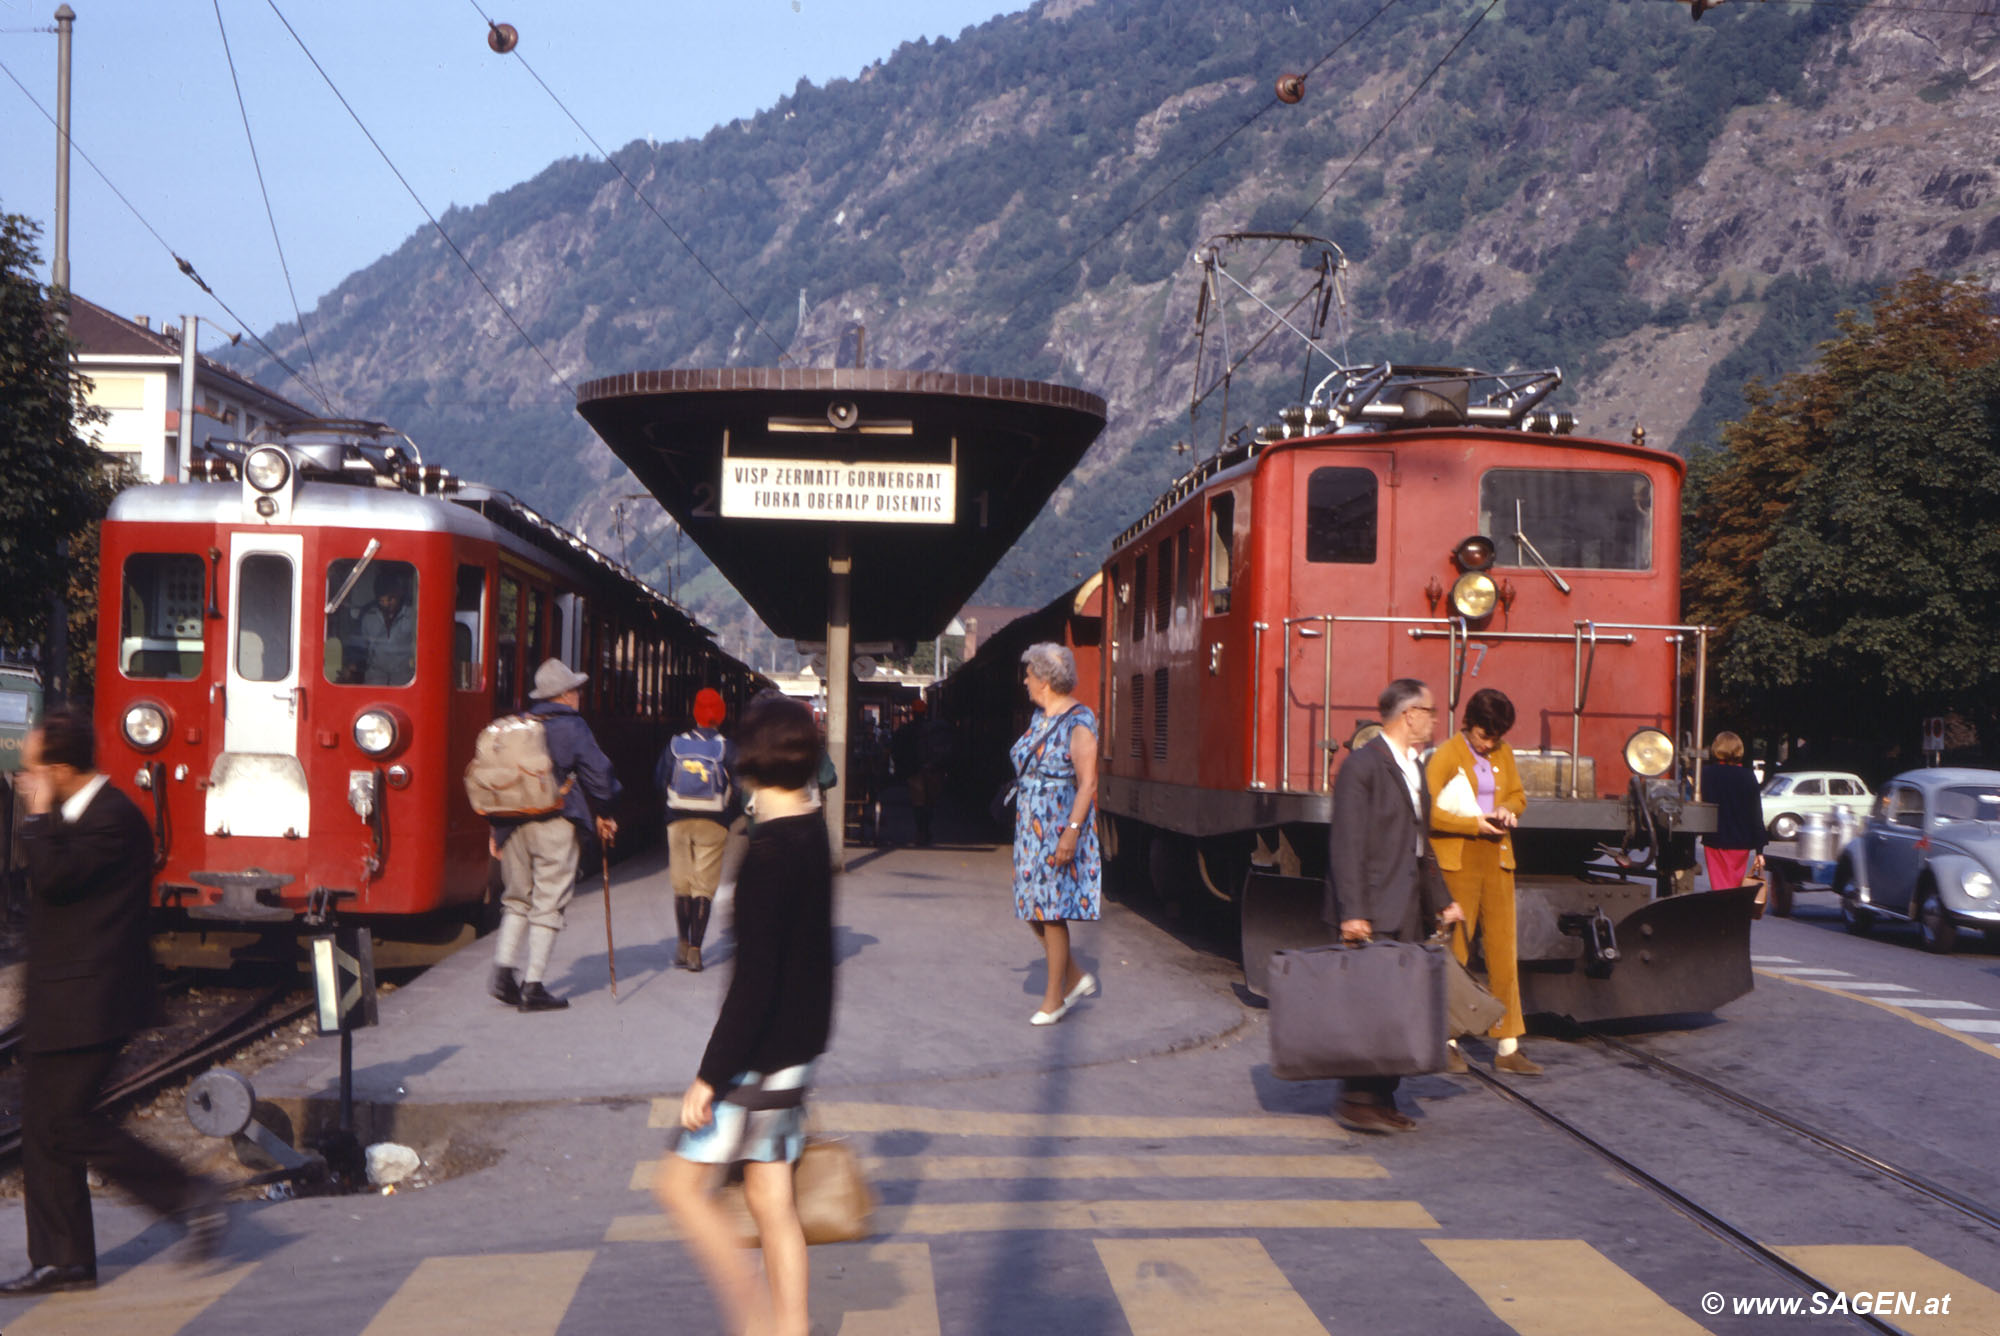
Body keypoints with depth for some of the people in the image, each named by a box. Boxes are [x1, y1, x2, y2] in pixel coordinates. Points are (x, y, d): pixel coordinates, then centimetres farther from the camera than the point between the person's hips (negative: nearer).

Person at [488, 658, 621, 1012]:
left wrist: (498, 827, 17)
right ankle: (534, 986, -1)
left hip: (513, 824, 5)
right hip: (555, 825, -5)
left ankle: (504, 969, 5)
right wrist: (603, 814, 9)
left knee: (518, 899, 17)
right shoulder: (571, 727, -5)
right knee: (548, 904, 0)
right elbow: (597, 774, -6)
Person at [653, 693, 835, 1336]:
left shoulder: (769, 851, -21)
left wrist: (710, 1075, -19)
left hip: (759, 1057, -9)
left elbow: (754, 979, -23)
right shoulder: (814, 834, 6)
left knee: (681, 1183, 3)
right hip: (795, 1050, 9)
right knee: (770, 1198, 14)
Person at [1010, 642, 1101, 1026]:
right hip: (1031, 824, 9)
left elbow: (1087, 784, -18)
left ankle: (1054, 999, 7)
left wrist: (1071, 832, -24)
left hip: (1060, 826, -9)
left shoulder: (1079, 723, -15)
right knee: (1031, 905, 9)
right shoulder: (1039, 716, 11)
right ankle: (1076, 978, 23)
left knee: (1051, 910, -4)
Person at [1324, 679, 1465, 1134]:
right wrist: (1351, 913, -21)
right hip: (1374, 914, -9)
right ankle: (1357, 1101, -1)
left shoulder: (1412, 768, 18)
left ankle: (1381, 1102, 15)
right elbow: (1347, 844, -16)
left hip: (1406, 914, 9)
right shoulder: (1363, 765, -11)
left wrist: (1441, 901, 23)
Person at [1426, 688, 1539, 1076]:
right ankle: (1447, 1042, 11)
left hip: (1496, 857, 5)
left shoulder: (1503, 754, 10)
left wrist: (1507, 810, -1)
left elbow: (1518, 795, 21)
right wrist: (1473, 823, -18)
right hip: (1457, 860, -5)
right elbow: (1428, 813, -13)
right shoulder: (1446, 756, -7)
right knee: (1454, 950, 0)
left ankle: (1508, 1047, 8)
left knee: (1503, 950, 4)